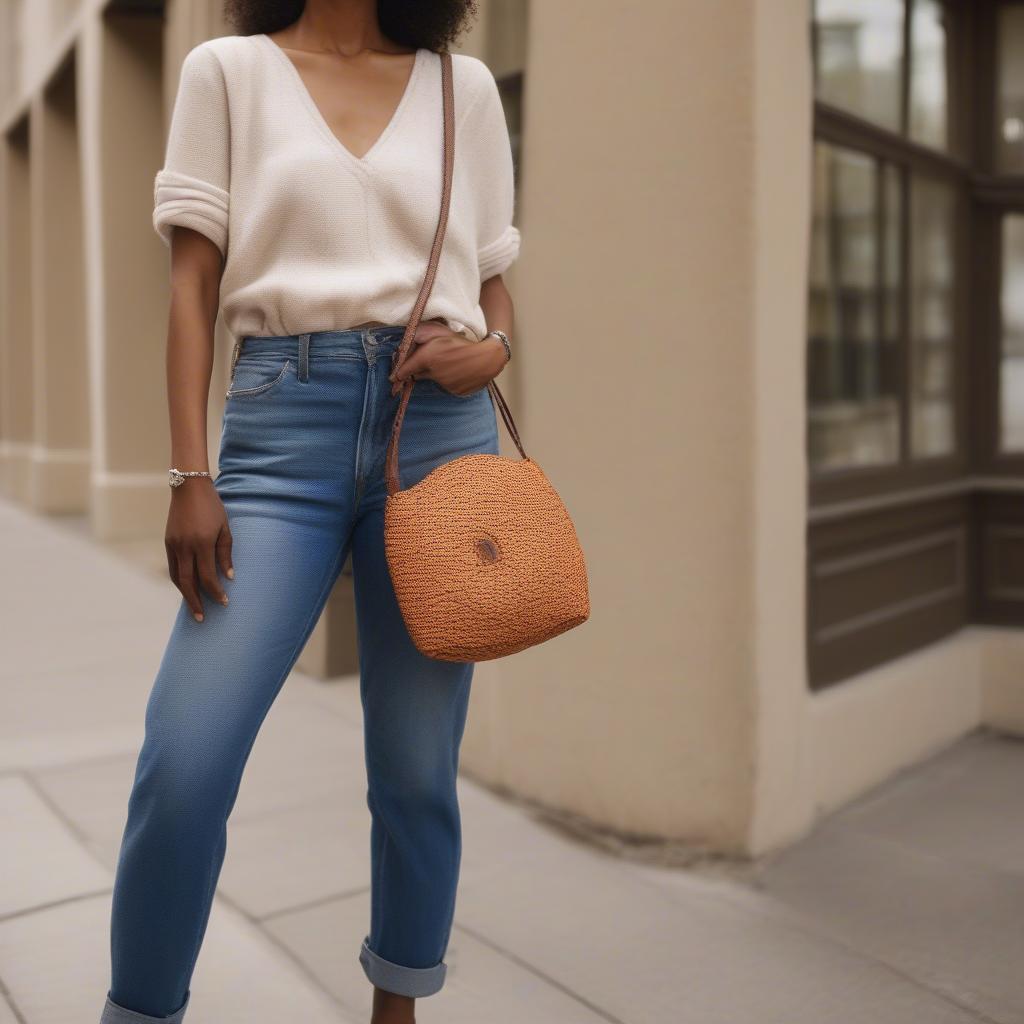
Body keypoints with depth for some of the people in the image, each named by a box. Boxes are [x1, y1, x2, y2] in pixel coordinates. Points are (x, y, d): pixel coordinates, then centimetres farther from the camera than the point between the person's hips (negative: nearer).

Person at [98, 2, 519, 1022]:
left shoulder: (465, 86, 15)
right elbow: (194, 282, 4)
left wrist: (489, 351, -5)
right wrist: (190, 474, -5)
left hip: (437, 422, 2)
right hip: (282, 423, -1)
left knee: (416, 772, 5)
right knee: (183, 760, -11)